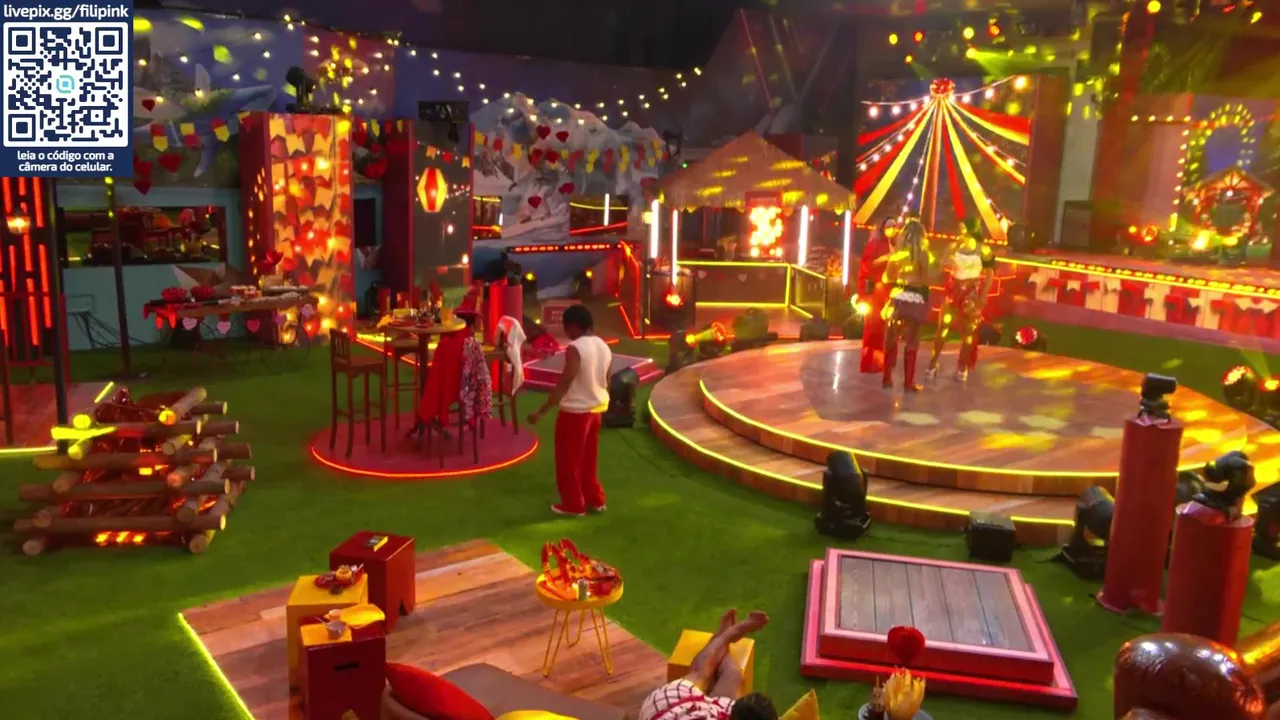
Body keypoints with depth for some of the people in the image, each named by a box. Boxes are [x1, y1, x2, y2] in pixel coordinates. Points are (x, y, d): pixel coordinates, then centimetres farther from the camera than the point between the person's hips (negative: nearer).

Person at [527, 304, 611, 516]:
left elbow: (563, 385, -24)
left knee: (568, 461, 9)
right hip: (596, 409, 8)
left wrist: (541, 411, -20)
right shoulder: (604, 347, 3)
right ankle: (595, 500, 30)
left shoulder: (575, 348, -22)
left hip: (575, 412, -8)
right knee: (588, 459, 22)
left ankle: (573, 504, 18)